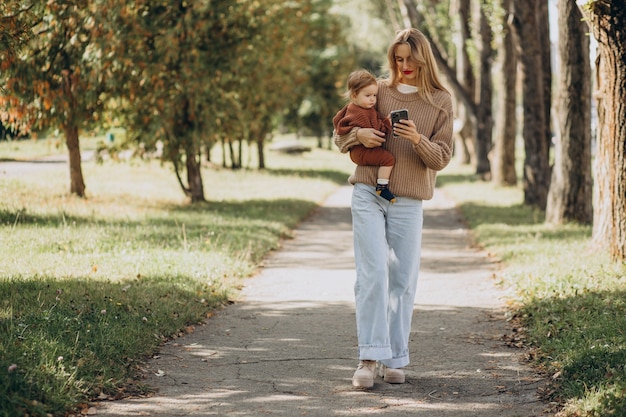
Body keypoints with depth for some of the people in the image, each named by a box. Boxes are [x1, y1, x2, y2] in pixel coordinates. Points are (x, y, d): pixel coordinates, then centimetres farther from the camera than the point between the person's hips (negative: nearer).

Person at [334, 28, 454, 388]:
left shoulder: (441, 102, 5)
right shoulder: (378, 91, 8)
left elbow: (442, 158, -1)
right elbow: (340, 135, 14)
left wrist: (418, 140, -20)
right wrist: (360, 134, -9)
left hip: (408, 202, 0)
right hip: (368, 194, 0)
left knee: (403, 281, 3)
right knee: (372, 274, -10)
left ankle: (395, 360, 11)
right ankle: (370, 358, -12)